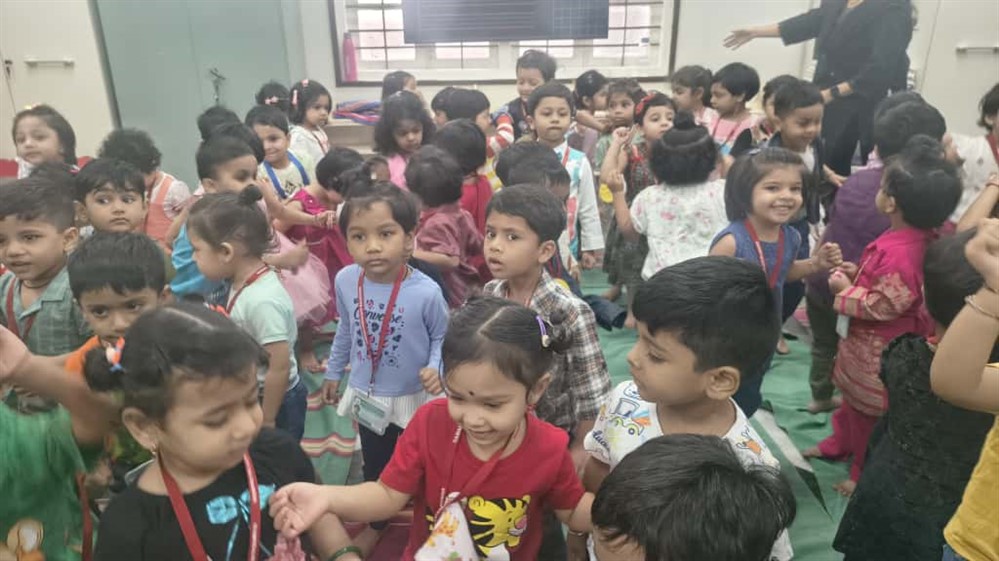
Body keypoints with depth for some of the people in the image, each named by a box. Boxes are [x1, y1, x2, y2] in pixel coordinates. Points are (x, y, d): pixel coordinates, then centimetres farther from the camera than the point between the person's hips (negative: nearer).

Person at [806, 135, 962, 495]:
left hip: (879, 350, -10)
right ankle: (840, 444, 50)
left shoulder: (900, 252, -34)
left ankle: (866, 473, 31)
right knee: (852, 397, 28)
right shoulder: (914, 236, -2)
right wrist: (859, 273, 1)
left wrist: (845, 290, -19)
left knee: (869, 411, 11)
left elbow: (885, 305, -31)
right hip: (867, 341, 10)